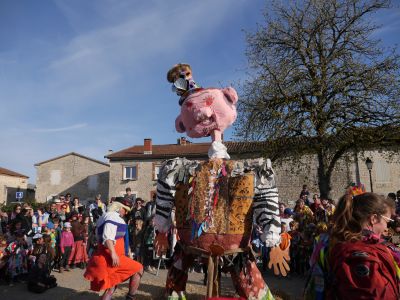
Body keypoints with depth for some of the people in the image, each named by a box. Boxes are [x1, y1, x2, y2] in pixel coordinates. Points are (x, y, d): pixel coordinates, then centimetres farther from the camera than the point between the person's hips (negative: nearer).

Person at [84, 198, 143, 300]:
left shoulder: (112, 217, 22)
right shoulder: (112, 216, -10)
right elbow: (107, 237, -24)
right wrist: (113, 253, -30)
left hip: (109, 257, 11)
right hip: (110, 256, -11)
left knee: (110, 288, 15)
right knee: (138, 268, -6)